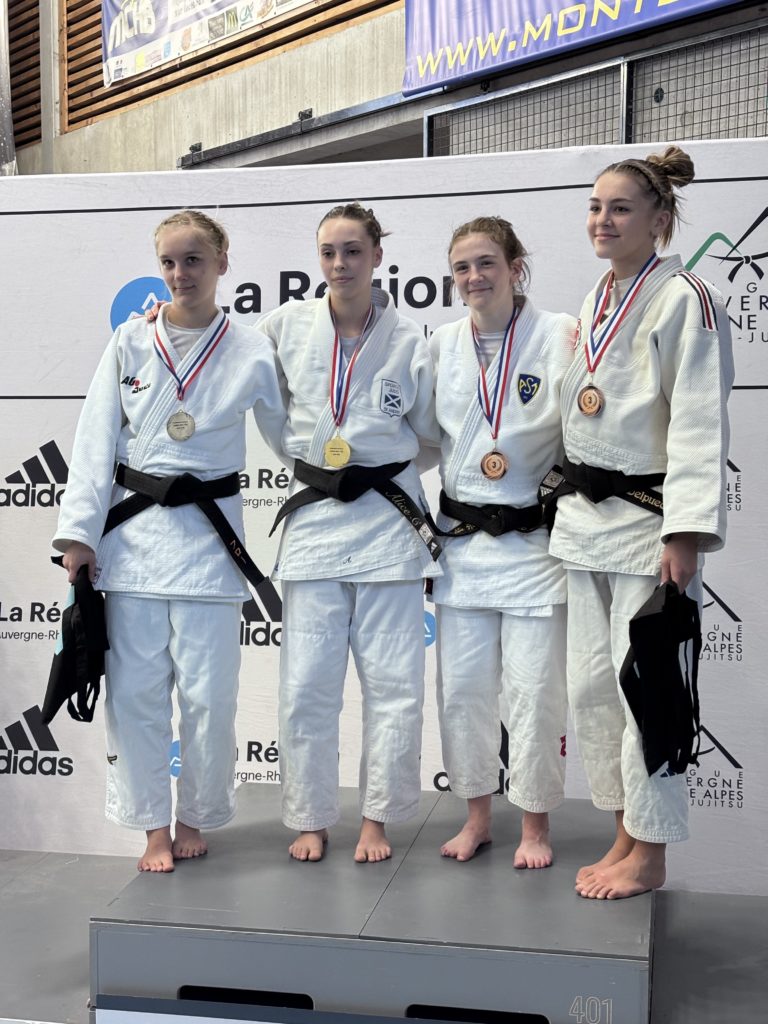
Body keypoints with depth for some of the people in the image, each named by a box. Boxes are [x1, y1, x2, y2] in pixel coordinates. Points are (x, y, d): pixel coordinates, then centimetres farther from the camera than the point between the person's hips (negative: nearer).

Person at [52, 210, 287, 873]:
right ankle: (155, 825, 22)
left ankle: (196, 818, 25)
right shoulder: (131, 343, 3)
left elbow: (293, 439, 9)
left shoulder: (251, 353, 0)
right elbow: (96, 440, 1)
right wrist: (79, 532, -3)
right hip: (132, 534, 2)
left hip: (209, 536, -1)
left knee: (207, 694, 1)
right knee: (134, 690, 4)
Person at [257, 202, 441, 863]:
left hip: (389, 518, -1)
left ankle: (377, 819, 20)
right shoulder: (288, 326, 3)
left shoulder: (409, 343, 1)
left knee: (393, 683, 2)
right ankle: (311, 819, 20)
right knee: (306, 684, 2)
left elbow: (431, 433, 9)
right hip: (313, 516, 1)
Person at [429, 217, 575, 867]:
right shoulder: (443, 345, 6)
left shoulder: (559, 336, -6)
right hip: (460, 541, 4)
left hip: (531, 540, -4)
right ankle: (478, 817, 30)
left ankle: (535, 824, 24)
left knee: (534, 693, 3)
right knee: (461, 687, 11)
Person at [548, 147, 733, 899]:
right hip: (587, 517, 8)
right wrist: (576, 498, 16)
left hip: (647, 519, -8)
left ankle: (650, 853, 15)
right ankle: (624, 836, 27)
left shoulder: (685, 302, -10)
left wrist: (685, 533, -22)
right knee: (591, 684, 12)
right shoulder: (595, 306, 13)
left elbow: (699, 426, -17)